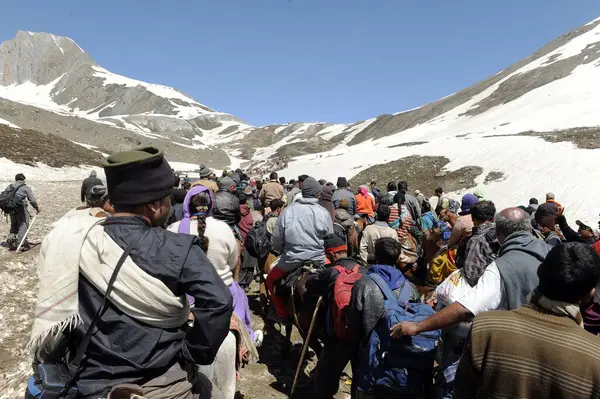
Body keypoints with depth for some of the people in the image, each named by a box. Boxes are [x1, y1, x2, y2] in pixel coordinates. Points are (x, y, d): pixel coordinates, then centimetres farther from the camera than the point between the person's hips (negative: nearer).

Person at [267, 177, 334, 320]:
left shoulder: (288, 211, -8)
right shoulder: (324, 213, -8)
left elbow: (277, 238, -3)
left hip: (291, 260, -1)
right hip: (318, 261, 1)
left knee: (271, 280, 25)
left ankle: (283, 314, 26)